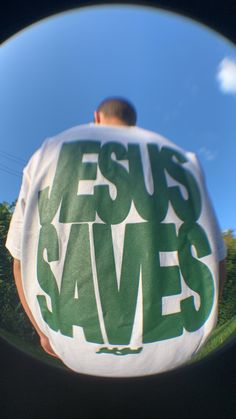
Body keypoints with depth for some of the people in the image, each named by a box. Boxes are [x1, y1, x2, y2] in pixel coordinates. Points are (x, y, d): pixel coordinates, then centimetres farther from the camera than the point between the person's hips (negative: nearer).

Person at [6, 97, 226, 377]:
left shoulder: (51, 151, 1)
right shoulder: (180, 159, 5)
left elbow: (22, 258, 1)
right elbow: (214, 263, 2)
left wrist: (45, 332, 17)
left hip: (78, 345, 0)